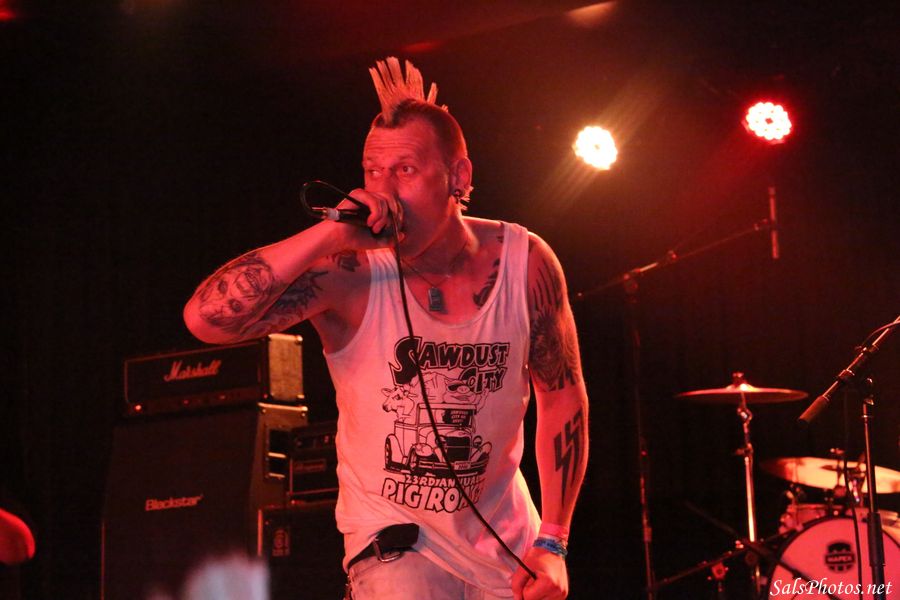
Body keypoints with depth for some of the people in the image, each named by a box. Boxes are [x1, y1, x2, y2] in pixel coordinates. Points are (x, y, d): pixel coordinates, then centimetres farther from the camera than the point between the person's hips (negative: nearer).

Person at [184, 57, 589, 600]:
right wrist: (327, 236, -34)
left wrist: (552, 542, -2)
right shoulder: (351, 272, -18)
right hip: (393, 537, -3)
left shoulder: (525, 263, -11)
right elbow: (206, 318, -29)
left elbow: (562, 393, 2)